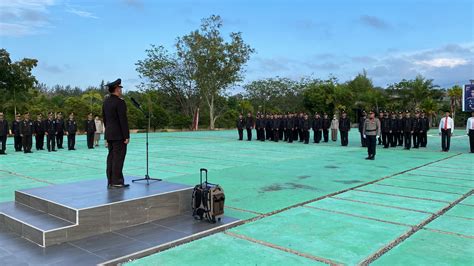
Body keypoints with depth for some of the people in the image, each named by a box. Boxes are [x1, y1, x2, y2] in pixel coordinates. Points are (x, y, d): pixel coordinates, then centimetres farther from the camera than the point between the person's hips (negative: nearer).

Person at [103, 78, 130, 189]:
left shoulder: (106, 101, 11)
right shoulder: (120, 102, -15)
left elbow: (104, 118, 16)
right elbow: (123, 120, -18)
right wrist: (126, 136, -14)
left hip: (109, 134, 9)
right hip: (119, 135, -8)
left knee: (111, 156, 11)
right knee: (118, 157, -5)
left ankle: (110, 181, 15)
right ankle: (116, 182, -4)